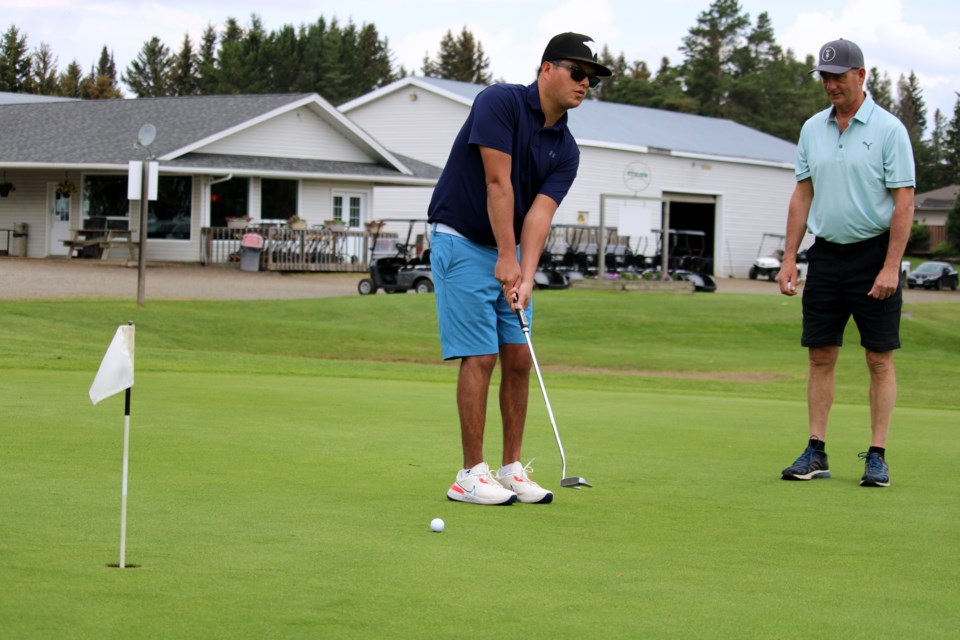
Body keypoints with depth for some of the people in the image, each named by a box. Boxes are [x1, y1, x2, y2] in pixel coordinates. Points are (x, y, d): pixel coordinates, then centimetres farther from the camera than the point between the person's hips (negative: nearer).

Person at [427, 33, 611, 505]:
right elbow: (497, 182, -21)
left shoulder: (565, 150, 2)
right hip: (462, 241, -7)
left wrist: (525, 278, -23)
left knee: (518, 357, 4)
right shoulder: (500, 103, -16)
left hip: (512, 254, 7)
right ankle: (471, 475, -5)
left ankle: (512, 469, 12)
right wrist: (506, 258, -23)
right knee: (480, 356, -10)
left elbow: (540, 213, -9)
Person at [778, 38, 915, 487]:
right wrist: (789, 258, 5)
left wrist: (891, 267, -17)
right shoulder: (812, 129, 8)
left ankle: (877, 456, 2)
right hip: (826, 253, 5)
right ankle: (816, 452, 8)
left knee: (880, 359, -1)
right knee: (820, 355, 4)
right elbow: (802, 195, 12)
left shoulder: (888, 130, -8)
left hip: (874, 253, -5)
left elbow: (904, 201, -10)